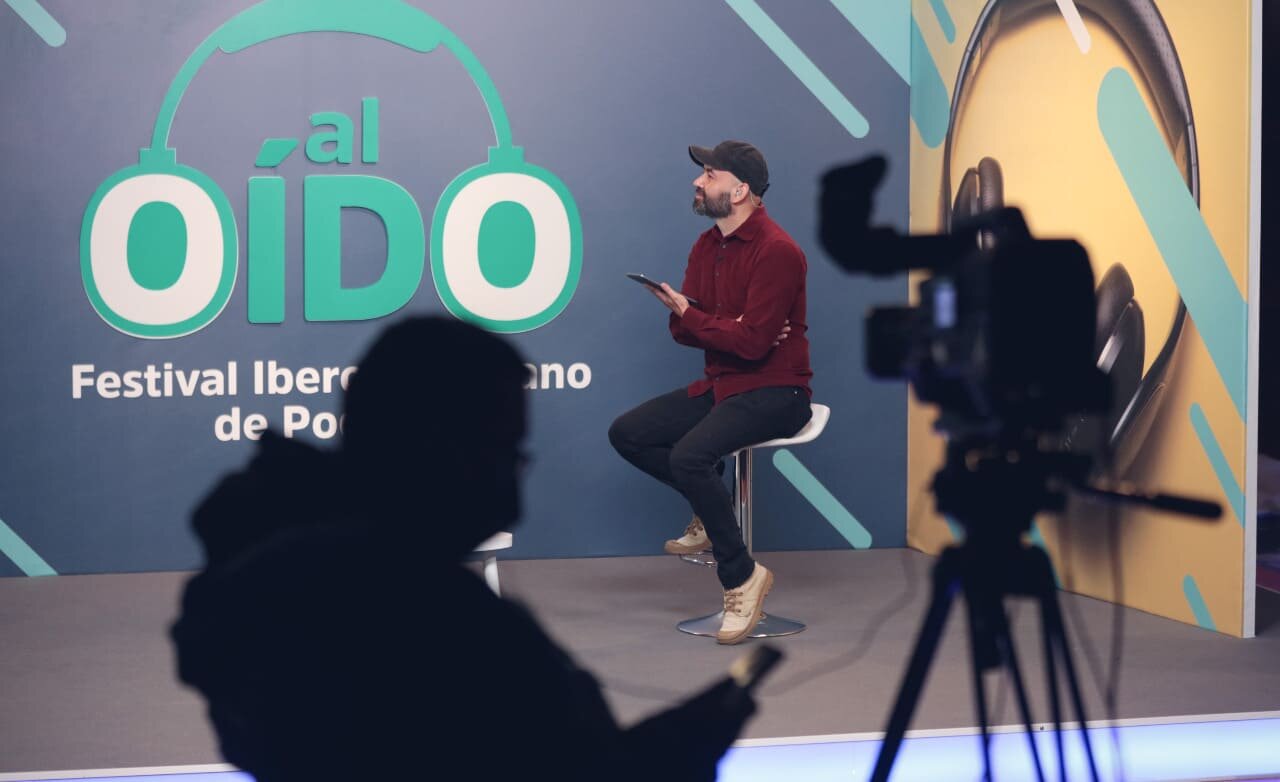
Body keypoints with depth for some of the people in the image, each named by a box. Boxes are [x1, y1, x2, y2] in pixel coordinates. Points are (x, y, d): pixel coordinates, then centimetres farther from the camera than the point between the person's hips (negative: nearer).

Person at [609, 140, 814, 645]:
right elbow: (681, 330, 6)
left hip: (774, 392, -9)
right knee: (626, 433, -1)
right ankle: (711, 509, 14)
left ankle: (741, 576, -14)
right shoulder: (706, 247, 9)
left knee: (688, 455, -30)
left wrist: (690, 315, -12)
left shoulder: (776, 251, -18)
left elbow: (753, 342, -24)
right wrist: (731, 331, -14)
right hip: (718, 385, 9)